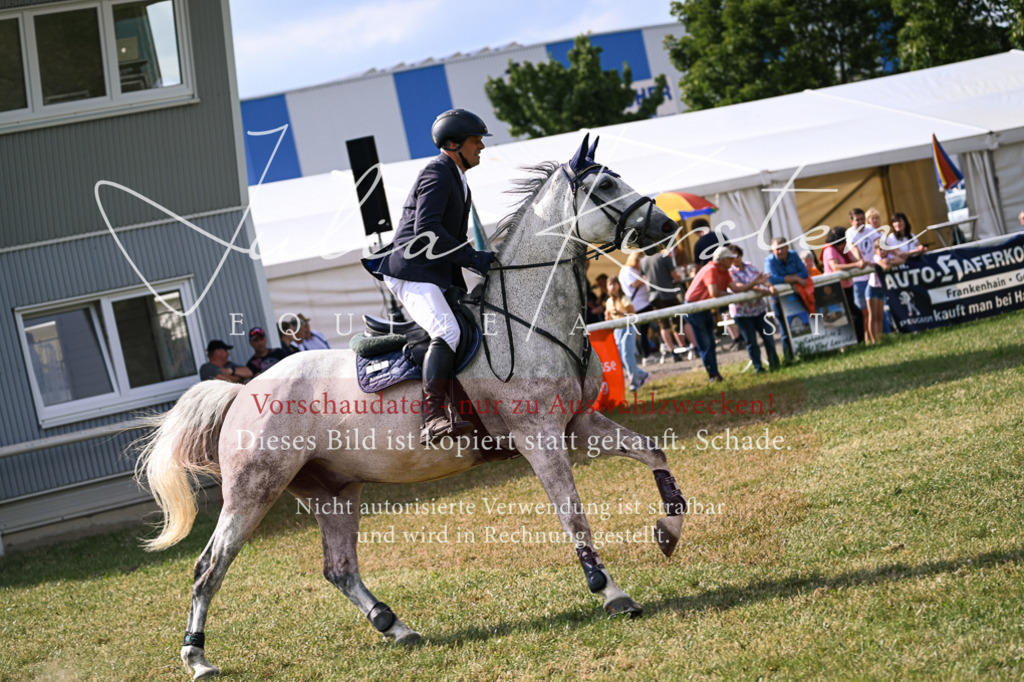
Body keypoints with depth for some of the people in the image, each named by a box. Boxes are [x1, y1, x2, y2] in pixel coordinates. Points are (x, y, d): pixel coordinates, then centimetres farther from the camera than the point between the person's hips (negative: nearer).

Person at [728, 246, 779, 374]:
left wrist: (770, 286, -21)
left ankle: (774, 364, 16)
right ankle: (758, 367, 10)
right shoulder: (730, 272, -7)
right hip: (742, 311, -4)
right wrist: (757, 289, -29)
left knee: (767, 336, 4)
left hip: (758, 307, 4)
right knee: (751, 340, 0)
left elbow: (761, 277, 0)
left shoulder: (749, 266, 9)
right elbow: (737, 287, -20)